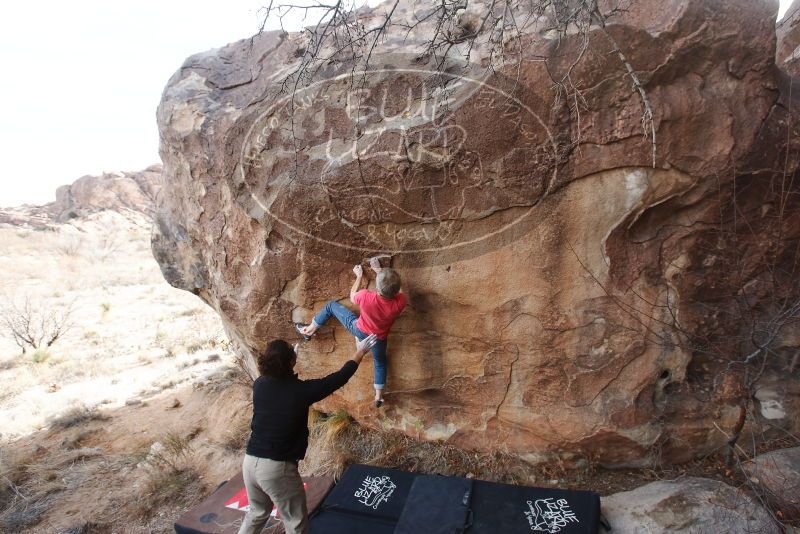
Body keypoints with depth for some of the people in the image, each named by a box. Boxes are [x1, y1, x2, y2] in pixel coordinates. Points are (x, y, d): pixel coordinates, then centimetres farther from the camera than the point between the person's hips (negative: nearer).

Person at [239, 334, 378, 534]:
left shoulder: (260, 385, -5)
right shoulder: (301, 390, -17)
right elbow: (339, 378, -7)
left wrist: (288, 357, 36)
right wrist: (360, 352, 6)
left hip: (250, 462, 6)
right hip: (277, 468, -6)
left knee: (258, 512, 30)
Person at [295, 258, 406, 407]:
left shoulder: (366, 297, -38)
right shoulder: (401, 301, -33)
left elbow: (352, 296, -11)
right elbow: (393, 288, -7)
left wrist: (359, 276, 1)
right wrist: (379, 270, 1)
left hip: (358, 329, -1)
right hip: (379, 338, 2)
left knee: (331, 305, 17)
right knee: (380, 362, 33)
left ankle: (309, 330, 34)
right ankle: (378, 397, 43)